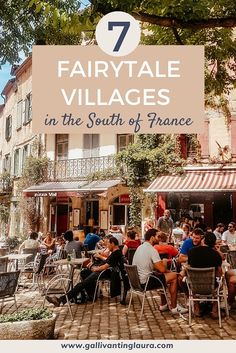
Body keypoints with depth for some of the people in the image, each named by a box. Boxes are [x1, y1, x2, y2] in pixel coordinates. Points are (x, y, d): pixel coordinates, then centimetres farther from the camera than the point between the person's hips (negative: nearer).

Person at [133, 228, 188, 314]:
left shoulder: (140, 247, 11)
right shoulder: (151, 249, -17)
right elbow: (162, 269, -20)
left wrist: (162, 262, 10)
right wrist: (169, 271, 3)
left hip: (136, 281, 9)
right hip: (145, 282, -9)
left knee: (162, 275, 27)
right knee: (174, 276, -1)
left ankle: (163, 305, 32)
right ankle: (174, 307, 8)